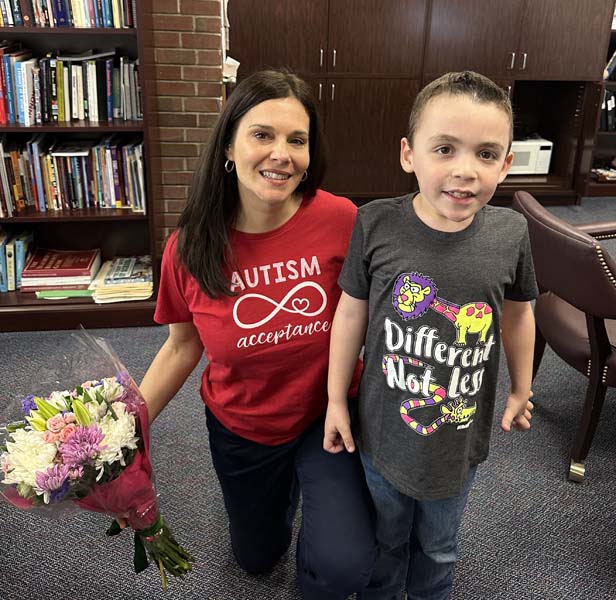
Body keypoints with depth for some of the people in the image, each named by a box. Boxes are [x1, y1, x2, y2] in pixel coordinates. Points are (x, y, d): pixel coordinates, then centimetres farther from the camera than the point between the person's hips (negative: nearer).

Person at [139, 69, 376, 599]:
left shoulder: (340, 219, -22)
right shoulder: (190, 248, -16)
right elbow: (183, 345, -2)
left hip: (330, 415, -2)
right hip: (241, 429, 3)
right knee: (256, 557, 23)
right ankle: (287, 482, 54)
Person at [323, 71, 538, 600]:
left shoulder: (510, 233, -15)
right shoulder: (376, 224, -20)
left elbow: (518, 314, 2)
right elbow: (352, 313, -9)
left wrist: (522, 389, 12)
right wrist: (336, 399, -2)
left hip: (461, 436, 1)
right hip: (384, 430, -1)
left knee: (439, 546, 27)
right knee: (386, 537, 26)